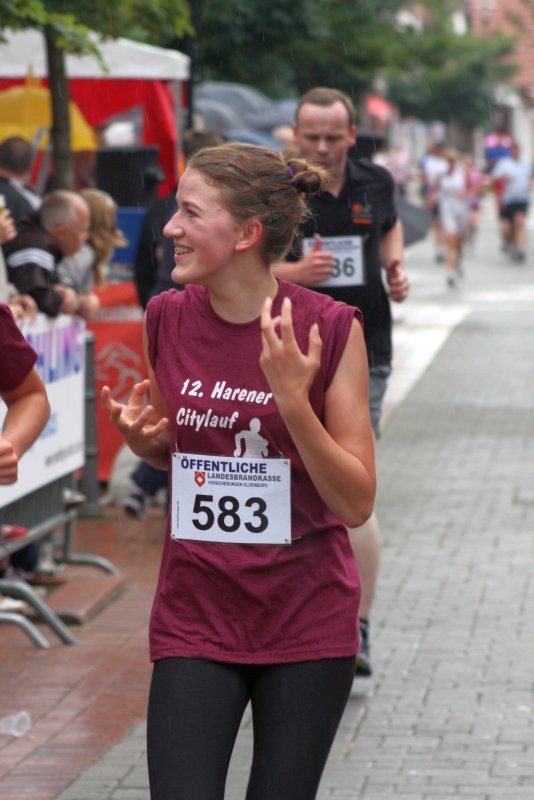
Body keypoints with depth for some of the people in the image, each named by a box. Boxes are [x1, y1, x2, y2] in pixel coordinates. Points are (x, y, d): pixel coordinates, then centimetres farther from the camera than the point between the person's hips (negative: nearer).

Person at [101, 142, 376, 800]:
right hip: (196, 616, 2)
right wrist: (143, 438, -4)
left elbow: (356, 503, -11)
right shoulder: (167, 318, 0)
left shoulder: (327, 327, -11)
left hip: (307, 621, -2)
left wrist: (293, 399, -24)